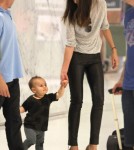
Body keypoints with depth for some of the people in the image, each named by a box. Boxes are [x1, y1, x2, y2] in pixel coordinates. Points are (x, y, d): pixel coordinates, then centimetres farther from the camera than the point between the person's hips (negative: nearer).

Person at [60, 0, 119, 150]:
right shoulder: (71, 14, -14)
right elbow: (70, 43, -17)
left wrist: (113, 50, 6)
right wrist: (64, 69, -23)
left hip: (95, 58, 2)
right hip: (76, 58, -2)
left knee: (98, 100, -6)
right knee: (77, 100, -5)